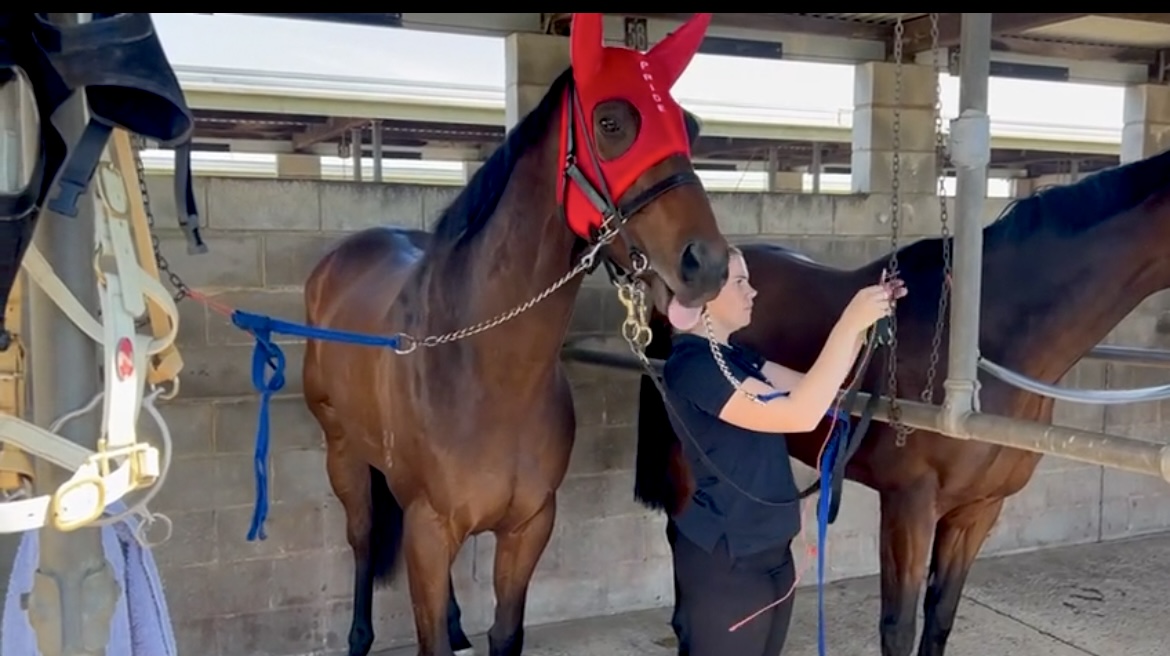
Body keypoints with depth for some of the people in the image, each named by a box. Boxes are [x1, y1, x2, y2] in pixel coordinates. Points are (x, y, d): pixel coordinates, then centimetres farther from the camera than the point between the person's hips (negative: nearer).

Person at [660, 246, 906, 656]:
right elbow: (800, 414, -30)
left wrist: (863, 323, -1)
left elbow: (812, 387, 11)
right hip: (723, 562, -9)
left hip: (768, 552, 10)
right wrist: (850, 323, -26)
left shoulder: (734, 356, 9)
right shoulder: (692, 366, -22)